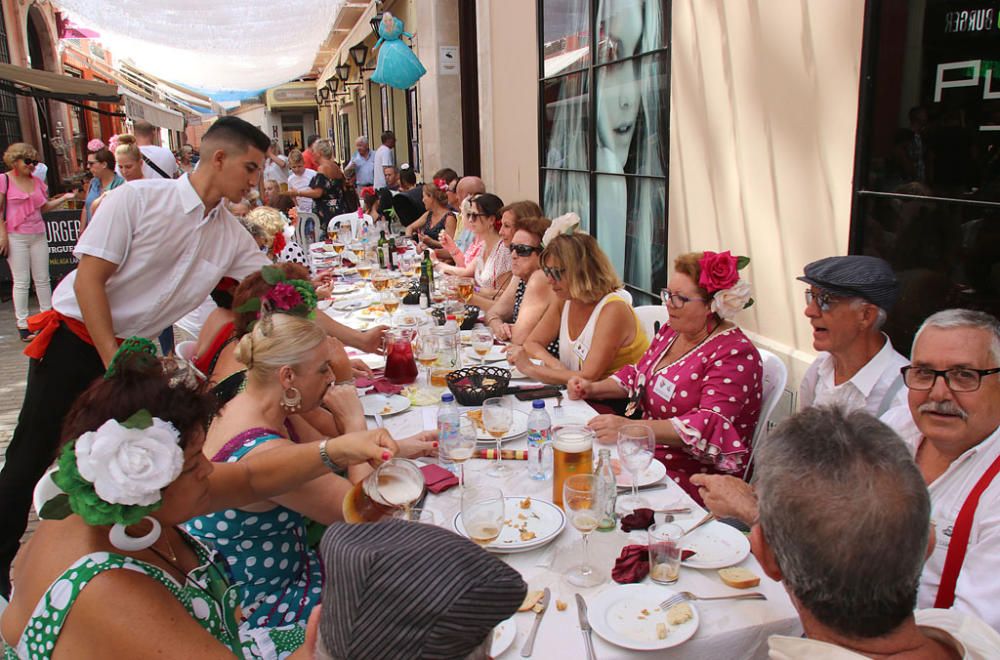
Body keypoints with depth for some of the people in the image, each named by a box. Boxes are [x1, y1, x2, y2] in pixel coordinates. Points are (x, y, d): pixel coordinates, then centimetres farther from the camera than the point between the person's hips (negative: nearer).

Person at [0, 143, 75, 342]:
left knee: (42, 279, 8)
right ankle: (22, 325, 3)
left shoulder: (37, 181, 11)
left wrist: (63, 198, 3)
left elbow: (44, 207, 16)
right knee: (21, 282, -3)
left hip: (38, 235, 5)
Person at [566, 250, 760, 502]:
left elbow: (710, 425, -27)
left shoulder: (735, 353, -15)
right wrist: (593, 388, 6)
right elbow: (636, 375, 26)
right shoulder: (671, 331, 11)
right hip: (644, 452, 8)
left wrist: (630, 428, -37)